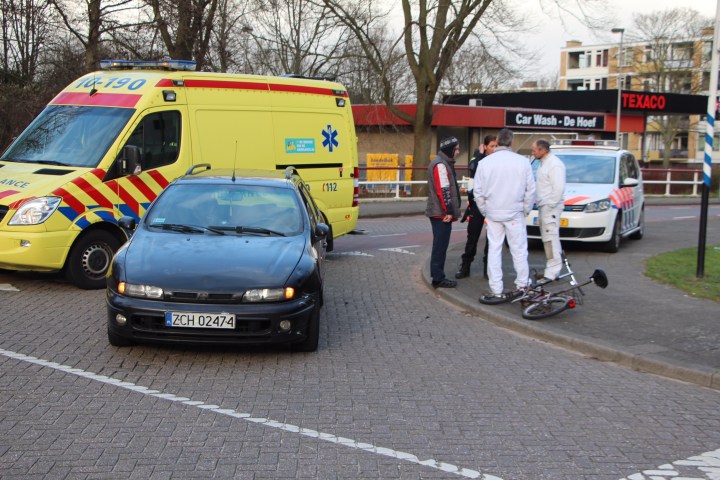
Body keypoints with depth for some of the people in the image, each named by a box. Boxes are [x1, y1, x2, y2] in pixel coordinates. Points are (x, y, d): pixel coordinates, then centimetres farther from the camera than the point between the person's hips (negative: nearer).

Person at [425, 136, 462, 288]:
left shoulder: (444, 163, 19)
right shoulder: (441, 165, -15)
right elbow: (443, 190, -21)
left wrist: (450, 211, 23)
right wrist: (449, 211, -20)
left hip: (440, 213, 11)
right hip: (441, 213, -11)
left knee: (440, 246, 14)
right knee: (440, 246, -7)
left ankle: (438, 276, 19)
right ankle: (438, 279, -4)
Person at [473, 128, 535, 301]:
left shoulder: (485, 162, -4)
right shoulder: (522, 162, -8)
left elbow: (477, 191, 0)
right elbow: (530, 189, -3)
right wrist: (526, 209, 11)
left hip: (492, 214, 1)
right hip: (515, 213, -1)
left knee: (494, 250, 6)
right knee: (519, 250, 9)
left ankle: (496, 290, 7)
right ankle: (522, 285, 17)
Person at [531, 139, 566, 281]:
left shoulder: (555, 165, -15)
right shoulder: (544, 163, 16)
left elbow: (559, 188, -21)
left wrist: (550, 205, -20)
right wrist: (539, 200, 13)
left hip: (551, 207, -10)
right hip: (543, 206, 10)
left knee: (550, 238, -11)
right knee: (549, 238, 13)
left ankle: (552, 272, -10)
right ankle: (555, 268, 19)